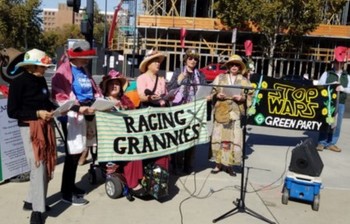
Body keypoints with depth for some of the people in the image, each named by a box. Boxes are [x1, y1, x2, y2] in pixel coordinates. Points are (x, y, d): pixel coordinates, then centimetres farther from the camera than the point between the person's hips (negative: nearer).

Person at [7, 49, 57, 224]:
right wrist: (37, 114, -19)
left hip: (46, 127, 7)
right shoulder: (18, 82, -13)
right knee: (38, 167, -6)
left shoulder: (41, 80, 7)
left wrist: (54, 109, -2)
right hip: (29, 129, -7)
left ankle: (31, 201, 29)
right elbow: (12, 112, -13)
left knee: (46, 166, 12)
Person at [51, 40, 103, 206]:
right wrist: (79, 108, -25)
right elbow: (59, 96, -16)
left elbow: (94, 89, 22)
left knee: (79, 152, 14)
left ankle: (71, 186, 27)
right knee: (73, 153, -5)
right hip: (73, 114, -8)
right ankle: (67, 193, 5)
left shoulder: (84, 70, 18)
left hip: (88, 112, 8)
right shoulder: (63, 71, -8)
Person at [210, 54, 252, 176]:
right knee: (219, 138, 0)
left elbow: (249, 97, 8)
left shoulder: (244, 81, 10)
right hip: (221, 112, 1)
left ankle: (230, 165, 5)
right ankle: (219, 163, 11)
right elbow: (212, 93, 13)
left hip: (235, 113, 0)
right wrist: (217, 96, -7)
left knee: (234, 139, -4)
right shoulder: (220, 78, 11)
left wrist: (242, 98, -11)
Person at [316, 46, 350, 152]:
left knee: (337, 124, 4)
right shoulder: (326, 74, 5)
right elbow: (319, 86, 0)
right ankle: (321, 143, 6)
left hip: (340, 104, 3)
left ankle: (331, 143, 14)